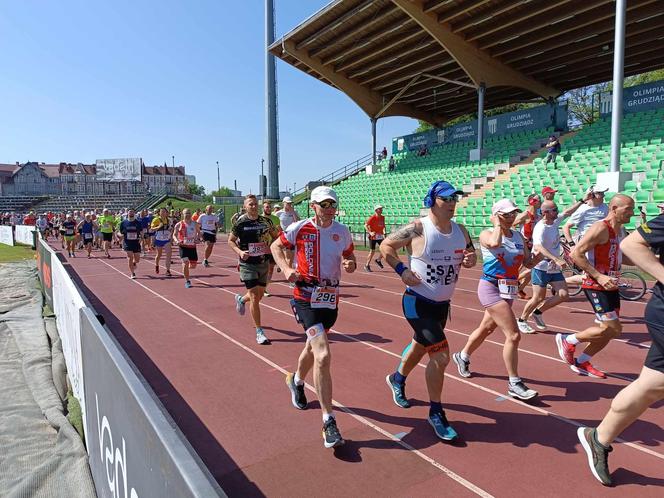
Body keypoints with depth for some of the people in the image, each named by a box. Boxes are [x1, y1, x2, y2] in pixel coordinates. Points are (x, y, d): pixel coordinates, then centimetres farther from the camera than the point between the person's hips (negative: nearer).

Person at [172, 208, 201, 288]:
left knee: (193, 265, 8)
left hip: (192, 246, 3)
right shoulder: (179, 225, -5)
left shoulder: (195, 224, 0)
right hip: (183, 246, -3)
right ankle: (187, 281, -1)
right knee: (185, 263, -15)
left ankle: (186, 269, 44)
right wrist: (176, 241, -19)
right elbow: (174, 235, 1)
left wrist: (198, 238, -6)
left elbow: (199, 232, 14)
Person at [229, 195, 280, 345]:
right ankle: (259, 331, 1)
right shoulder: (241, 223, -8)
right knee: (254, 296, -10)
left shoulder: (266, 221, 2)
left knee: (260, 295, 17)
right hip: (248, 264, -4)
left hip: (264, 263, 5)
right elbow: (230, 240, 2)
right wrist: (239, 251, -16)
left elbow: (276, 236, 14)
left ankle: (241, 299, 51)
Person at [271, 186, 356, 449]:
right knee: (323, 355, -18)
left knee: (313, 347, 24)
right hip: (305, 298, -5)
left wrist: (351, 264, -7)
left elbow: (349, 255, 16)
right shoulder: (300, 228, -9)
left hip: (331, 299, 5)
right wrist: (286, 269, -9)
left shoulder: (342, 231, 1)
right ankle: (329, 422, -8)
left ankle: (296, 381, 56)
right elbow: (276, 246, 7)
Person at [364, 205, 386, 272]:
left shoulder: (382, 217, 5)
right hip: (373, 236, -6)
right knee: (372, 251, -2)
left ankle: (378, 260, 24)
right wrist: (370, 232, -24)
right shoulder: (372, 217, -13)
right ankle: (367, 265, 14)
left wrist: (384, 232, 4)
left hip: (380, 236, 6)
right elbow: (365, 225, -14)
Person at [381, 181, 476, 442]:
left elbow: (471, 253, 16)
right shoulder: (418, 228, -16)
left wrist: (470, 259, -7)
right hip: (418, 302, -7)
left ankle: (398, 379, 54)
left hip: (442, 304, 7)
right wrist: (402, 270, -18)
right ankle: (436, 413, 7)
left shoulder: (460, 230, 1)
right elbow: (386, 246, -7)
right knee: (441, 355, -13)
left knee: (420, 346, 25)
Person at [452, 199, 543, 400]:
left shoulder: (519, 236, 9)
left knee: (486, 328, 23)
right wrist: (498, 224, -16)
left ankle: (462, 356, 46)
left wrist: (538, 257, -10)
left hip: (508, 290, 8)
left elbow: (528, 263, 12)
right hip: (491, 287, -8)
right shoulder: (486, 234, -10)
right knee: (513, 335, -13)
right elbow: (495, 242, -34)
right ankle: (514, 384, -1)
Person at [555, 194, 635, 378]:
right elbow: (576, 254, -23)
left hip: (610, 286, 9)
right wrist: (598, 276, -26)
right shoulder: (601, 228, -16)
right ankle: (567, 340, 7)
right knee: (613, 329, -10)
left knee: (610, 330, 11)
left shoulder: (619, 231, 13)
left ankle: (582, 363, 24)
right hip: (595, 286, -9)